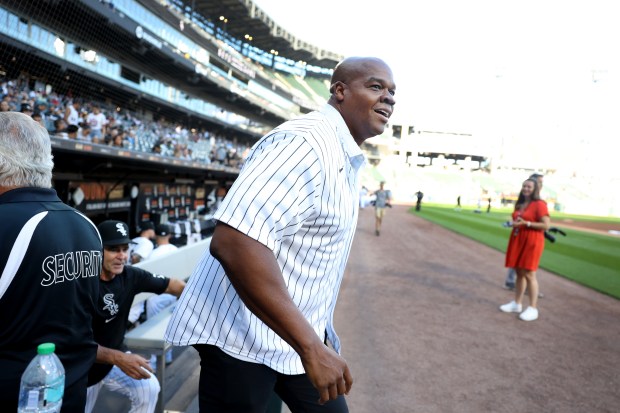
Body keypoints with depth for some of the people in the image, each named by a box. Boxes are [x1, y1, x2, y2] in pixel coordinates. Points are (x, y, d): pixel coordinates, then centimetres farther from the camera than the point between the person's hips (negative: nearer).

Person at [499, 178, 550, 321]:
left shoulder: (539, 204, -11)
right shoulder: (520, 204, 14)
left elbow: (546, 225, -15)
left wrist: (526, 223, -20)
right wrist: (514, 223, 6)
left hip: (531, 242, -7)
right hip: (517, 240, 8)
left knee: (529, 274, -7)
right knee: (519, 272, 11)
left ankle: (533, 308, 1)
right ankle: (516, 304, 18)